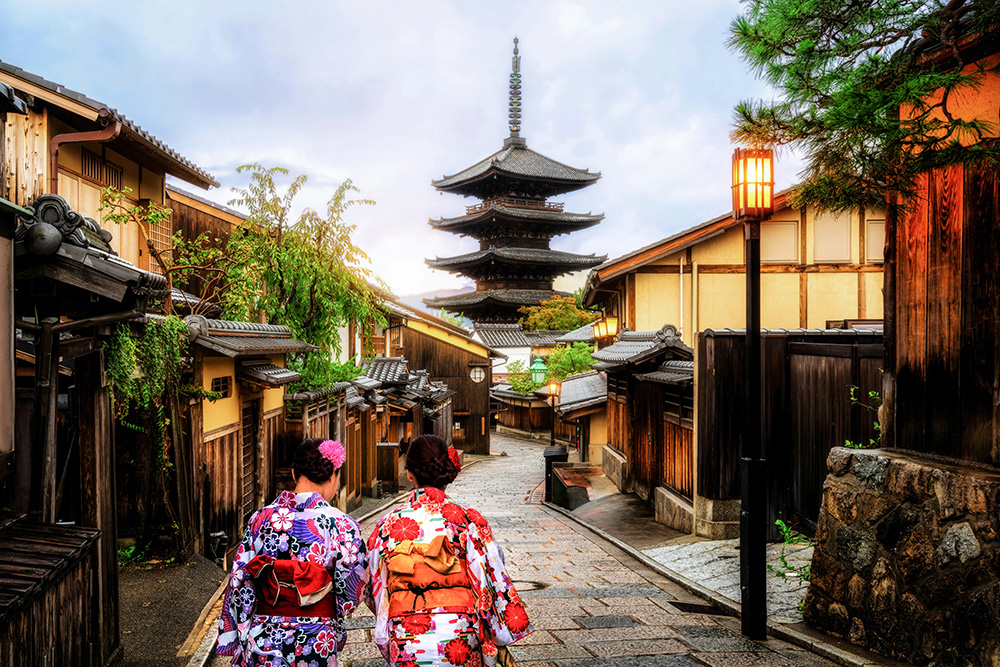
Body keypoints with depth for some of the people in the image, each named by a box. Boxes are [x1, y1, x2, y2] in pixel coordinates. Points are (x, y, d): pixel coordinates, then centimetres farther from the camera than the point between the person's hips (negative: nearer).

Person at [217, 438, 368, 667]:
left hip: (262, 642, 3)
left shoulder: (260, 518, -5)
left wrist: (235, 640, 12)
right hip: (315, 643, -3)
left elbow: (240, 585, 1)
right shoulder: (340, 525, -15)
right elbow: (350, 595, -8)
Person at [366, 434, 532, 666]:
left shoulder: (387, 526, -3)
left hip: (405, 644, 1)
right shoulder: (468, 520, -9)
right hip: (460, 642, -1)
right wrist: (503, 636, 6)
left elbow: (376, 590, 6)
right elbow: (493, 581, -7)